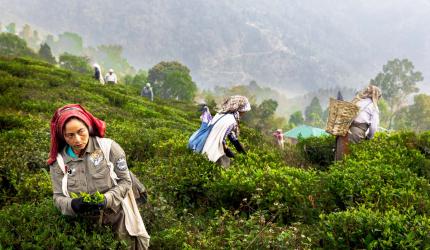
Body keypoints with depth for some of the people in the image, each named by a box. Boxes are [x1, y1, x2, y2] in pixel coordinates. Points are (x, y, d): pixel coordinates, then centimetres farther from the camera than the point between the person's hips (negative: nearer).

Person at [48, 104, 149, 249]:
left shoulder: (108, 147, -14)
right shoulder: (58, 161, -6)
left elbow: (125, 181, -9)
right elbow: (58, 198, -5)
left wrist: (106, 199, -26)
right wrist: (72, 204, -27)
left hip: (118, 217, -1)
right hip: (85, 224, 2)